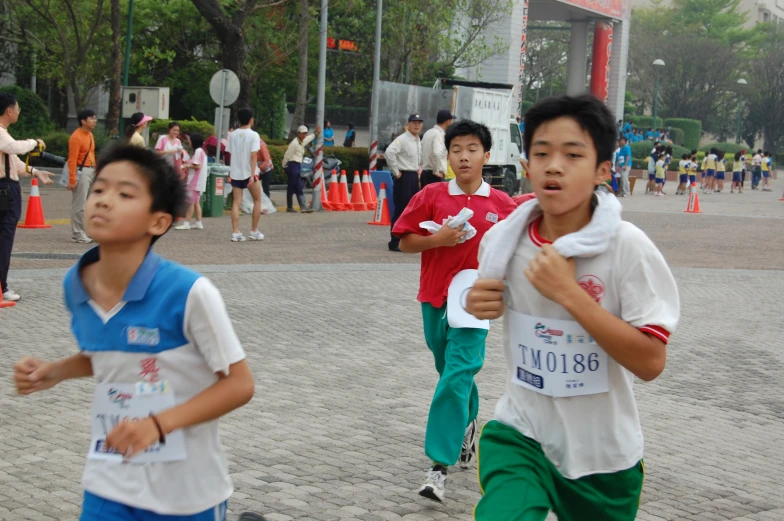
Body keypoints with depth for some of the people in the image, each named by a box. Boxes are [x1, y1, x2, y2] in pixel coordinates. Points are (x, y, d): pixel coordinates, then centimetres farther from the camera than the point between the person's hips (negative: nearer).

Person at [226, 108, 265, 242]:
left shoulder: (233, 135, 6)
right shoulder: (253, 135, -9)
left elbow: (230, 154, 11)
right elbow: (253, 156, -16)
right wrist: (252, 175, -18)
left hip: (235, 173, 4)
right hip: (249, 173, -4)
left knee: (236, 203, 3)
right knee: (257, 200, 12)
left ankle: (235, 233, -5)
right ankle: (254, 232, 13)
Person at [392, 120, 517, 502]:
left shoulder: (502, 204, -1)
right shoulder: (431, 196, -1)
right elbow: (404, 242, 1)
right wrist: (438, 239, -15)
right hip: (435, 298, 2)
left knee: (458, 377, -14)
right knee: (451, 373, 18)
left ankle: (439, 464, -14)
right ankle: (468, 422, 47)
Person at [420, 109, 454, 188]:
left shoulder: (428, 133, 13)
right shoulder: (439, 134, -14)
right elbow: (437, 153, -30)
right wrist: (438, 171, -19)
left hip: (424, 173, 9)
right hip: (434, 175, -9)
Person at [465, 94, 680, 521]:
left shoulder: (627, 247, -18)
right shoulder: (502, 239, -6)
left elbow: (651, 362, -21)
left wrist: (570, 293, -26)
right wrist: (476, 305, -7)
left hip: (603, 455, -1)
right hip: (519, 436, 1)